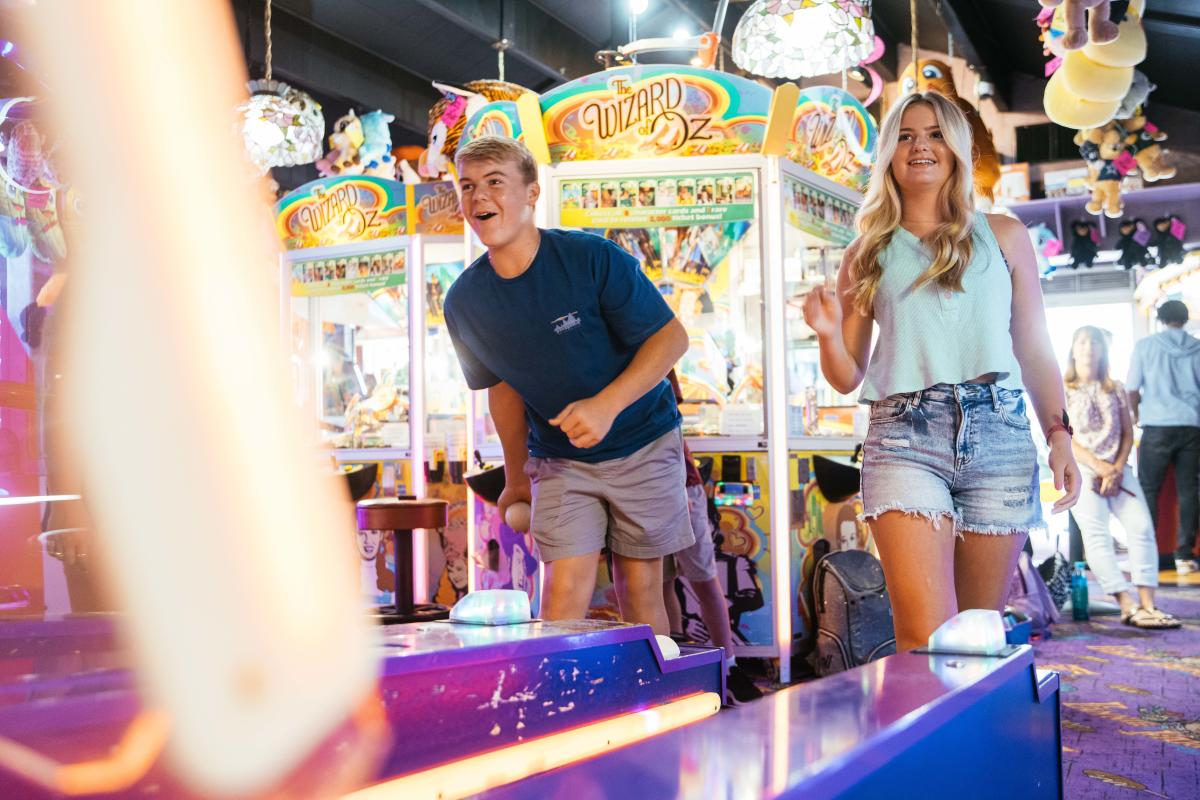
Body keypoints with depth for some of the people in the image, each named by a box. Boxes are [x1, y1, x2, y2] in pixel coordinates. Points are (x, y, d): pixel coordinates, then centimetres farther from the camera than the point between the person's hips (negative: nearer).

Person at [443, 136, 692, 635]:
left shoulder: (593, 260, -19)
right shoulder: (464, 302, -7)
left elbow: (671, 337, -15)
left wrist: (607, 405, -28)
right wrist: (516, 478, 17)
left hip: (642, 446, -2)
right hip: (559, 459, 2)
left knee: (640, 589, 3)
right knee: (565, 589, -9)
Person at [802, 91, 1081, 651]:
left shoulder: (1002, 237, 15)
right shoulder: (869, 254, 14)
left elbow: (1035, 351, 14)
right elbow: (848, 378, 14)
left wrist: (1059, 436, 3)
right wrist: (828, 334, -7)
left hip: (998, 435, 1)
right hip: (905, 437, -1)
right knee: (924, 640, -14)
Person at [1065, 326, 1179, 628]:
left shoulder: (1115, 389, 16)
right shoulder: (1063, 391, 7)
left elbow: (1128, 434, 10)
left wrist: (1117, 469, -7)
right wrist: (1099, 466, -13)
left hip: (1117, 468, 3)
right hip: (1081, 469, -3)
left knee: (1141, 525, -18)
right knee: (1095, 531, -24)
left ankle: (1147, 604, -23)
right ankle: (1129, 606, -31)